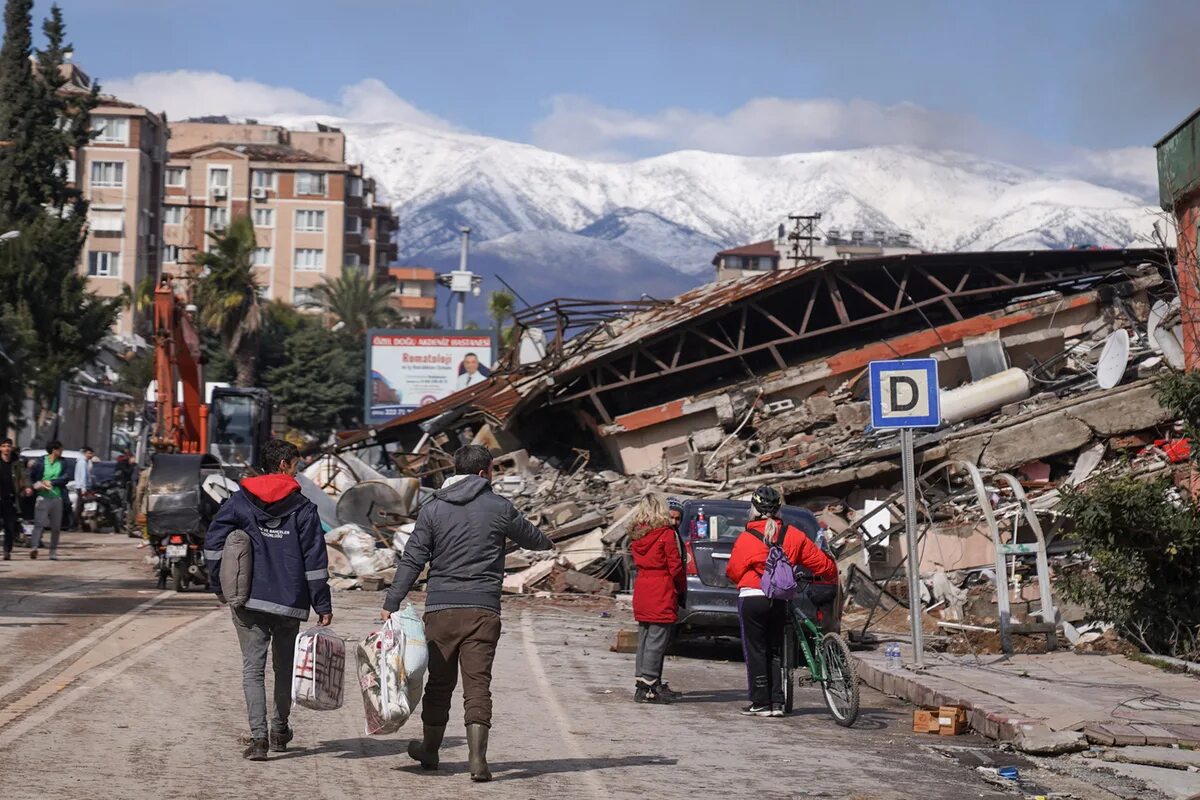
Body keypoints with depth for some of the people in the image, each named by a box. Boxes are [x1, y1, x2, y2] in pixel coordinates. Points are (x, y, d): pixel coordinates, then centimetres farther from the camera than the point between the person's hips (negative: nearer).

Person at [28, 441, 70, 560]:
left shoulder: (62, 463, 8)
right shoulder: (40, 462, 0)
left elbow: (66, 478, -3)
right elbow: (30, 476, 7)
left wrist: (51, 482, -11)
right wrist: (36, 484, -11)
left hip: (57, 498, 3)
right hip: (43, 497, -3)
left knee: (56, 526, 6)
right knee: (39, 523, -16)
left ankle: (53, 551, 14)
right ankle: (33, 547, -28)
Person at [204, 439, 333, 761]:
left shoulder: (240, 501, 4)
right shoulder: (302, 507, -1)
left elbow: (213, 543, -2)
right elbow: (315, 559, -3)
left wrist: (220, 586, 7)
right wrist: (322, 605, 1)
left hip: (248, 601, 0)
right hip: (289, 602, 0)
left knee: (253, 668, 1)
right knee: (285, 667, 16)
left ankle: (258, 736, -13)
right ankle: (279, 731, 27)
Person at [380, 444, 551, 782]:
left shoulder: (433, 509, 4)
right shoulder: (499, 508, 2)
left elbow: (412, 560, -1)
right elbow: (530, 536, 19)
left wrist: (391, 605, 0)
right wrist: (548, 543, 42)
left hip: (440, 609, 2)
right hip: (483, 609, -2)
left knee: (439, 682, 14)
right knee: (478, 684, -2)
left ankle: (430, 750, 29)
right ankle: (478, 759, -10)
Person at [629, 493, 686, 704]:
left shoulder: (636, 535, 8)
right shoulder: (666, 534, -11)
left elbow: (638, 563, 11)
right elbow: (675, 567, -9)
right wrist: (680, 589, 7)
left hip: (642, 590, 7)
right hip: (662, 594, -7)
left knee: (644, 639, 14)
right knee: (657, 641, -4)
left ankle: (642, 682, 19)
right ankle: (647, 688, -6)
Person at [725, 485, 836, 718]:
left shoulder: (746, 538, -8)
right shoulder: (792, 535, 0)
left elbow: (733, 572, 1)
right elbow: (821, 562, 3)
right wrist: (829, 581, 22)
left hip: (752, 598, -4)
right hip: (779, 600, 4)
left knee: (755, 652, 4)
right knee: (774, 651, 15)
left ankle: (761, 703, 5)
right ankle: (777, 702, 11)